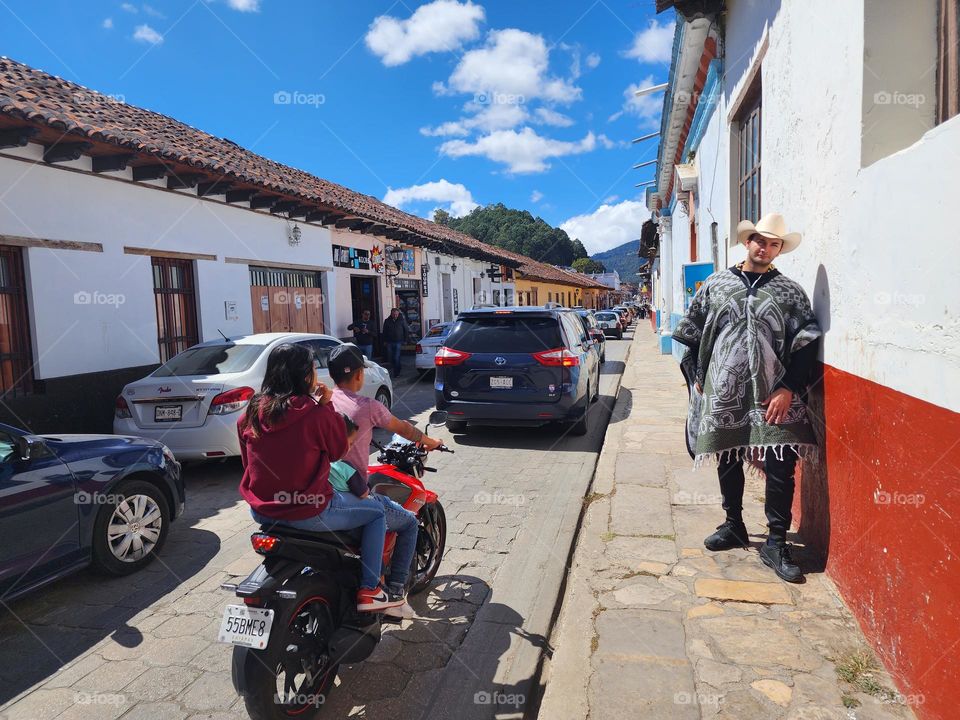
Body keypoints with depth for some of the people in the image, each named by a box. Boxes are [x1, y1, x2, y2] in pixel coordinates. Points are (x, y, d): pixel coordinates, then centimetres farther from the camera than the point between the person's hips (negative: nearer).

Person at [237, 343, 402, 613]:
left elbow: (247, 460, 10)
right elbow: (339, 449, -2)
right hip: (308, 512, -7)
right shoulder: (317, 413, -17)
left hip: (261, 510, 7)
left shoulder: (252, 412, -1)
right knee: (376, 512, 13)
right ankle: (369, 591, 12)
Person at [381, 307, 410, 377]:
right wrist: (384, 341, 8)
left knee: (397, 358, -9)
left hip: (398, 342, -3)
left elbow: (406, 330, 6)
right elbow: (384, 332, 13)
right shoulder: (387, 321, 5)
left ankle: (396, 373, 0)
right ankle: (398, 368, 30)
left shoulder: (402, 320, -1)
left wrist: (405, 340, 1)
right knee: (390, 358, 7)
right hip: (389, 342, 3)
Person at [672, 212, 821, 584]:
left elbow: (806, 345, 0)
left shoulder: (789, 291, 6)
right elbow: (692, 332, 13)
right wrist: (695, 375, 7)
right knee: (727, 460, 12)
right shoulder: (716, 284, 9)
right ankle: (734, 526, 31)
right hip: (723, 391, 2)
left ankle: (776, 543, 8)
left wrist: (789, 389, -9)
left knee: (781, 465, -6)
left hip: (772, 396, -1)